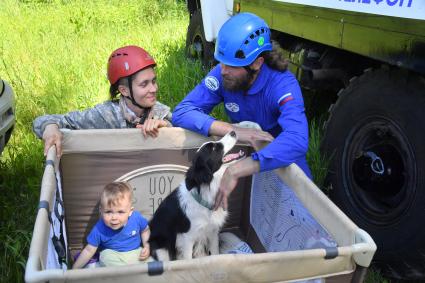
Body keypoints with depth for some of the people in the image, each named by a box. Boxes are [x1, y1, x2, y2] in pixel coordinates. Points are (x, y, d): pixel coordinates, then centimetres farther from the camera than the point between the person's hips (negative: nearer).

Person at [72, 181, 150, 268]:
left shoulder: (137, 218, -18)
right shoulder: (99, 229, -21)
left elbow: (145, 230, 5)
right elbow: (89, 250, -9)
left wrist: (146, 245, -10)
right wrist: (74, 270, -8)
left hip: (136, 252, 1)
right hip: (112, 254, 0)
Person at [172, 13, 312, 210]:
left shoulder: (283, 85, -31)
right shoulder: (222, 74, -19)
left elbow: (296, 140, -47)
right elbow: (182, 112, -24)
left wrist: (235, 171, -56)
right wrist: (235, 130, -37)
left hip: (283, 159, -2)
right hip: (243, 152, 3)